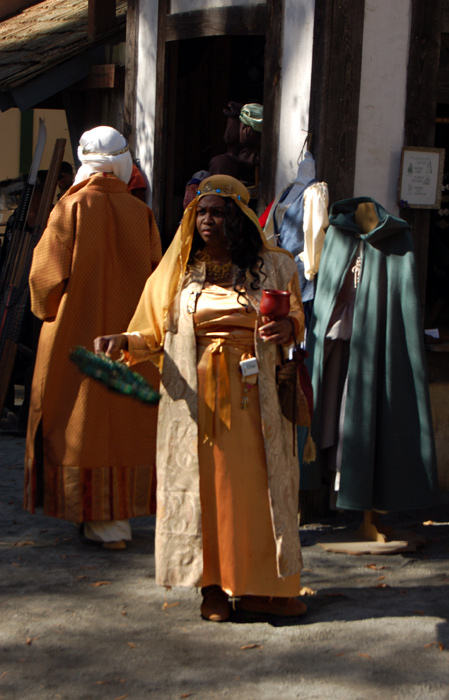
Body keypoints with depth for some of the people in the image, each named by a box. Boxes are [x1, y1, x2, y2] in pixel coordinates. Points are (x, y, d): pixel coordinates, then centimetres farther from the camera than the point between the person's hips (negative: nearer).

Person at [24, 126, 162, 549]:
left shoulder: (71, 208, -11)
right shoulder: (140, 213, -1)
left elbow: (46, 273, -10)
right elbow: (155, 274, 3)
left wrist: (48, 310, 9)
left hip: (77, 336, -3)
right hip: (130, 336, 3)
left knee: (83, 421, 4)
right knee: (125, 424, 12)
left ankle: (105, 524, 5)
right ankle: (122, 511, 17)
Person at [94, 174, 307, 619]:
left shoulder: (272, 267, 8)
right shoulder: (178, 270, 8)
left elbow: (296, 316, 14)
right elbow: (155, 333, 7)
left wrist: (287, 328, -10)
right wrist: (125, 342, -14)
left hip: (253, 395, 0)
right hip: (195, 395, 0)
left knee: (258, 483, -1)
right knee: (204, 484, 1)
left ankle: (258, 586, 8)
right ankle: (213, 587, 12)